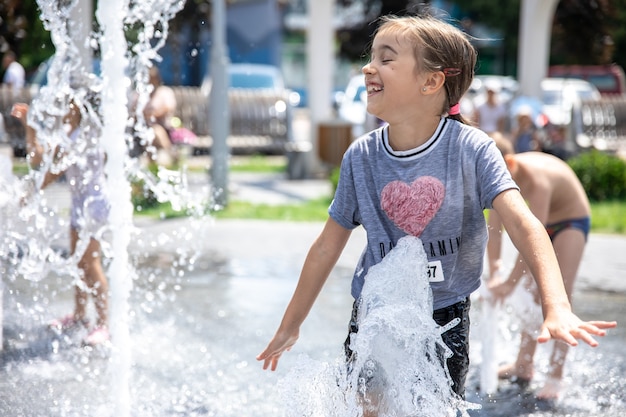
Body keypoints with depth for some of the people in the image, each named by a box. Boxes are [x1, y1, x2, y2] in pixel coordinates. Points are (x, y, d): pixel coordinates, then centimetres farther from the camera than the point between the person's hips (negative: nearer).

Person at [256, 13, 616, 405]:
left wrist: (557, 308, -40)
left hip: (445, 318, -1)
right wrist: (290, 326, 9)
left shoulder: (471, 148, -14)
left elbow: (524, 225, -25)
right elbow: (327, 247, 3)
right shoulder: (361, 156, -6)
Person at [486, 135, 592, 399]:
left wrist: (511, 283, -37)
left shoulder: (536, 181, -38)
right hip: (544, 222, 7)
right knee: (533, 293, 9)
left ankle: (555, 377, -13)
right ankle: (524, 366, 18)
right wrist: (493, 274, -21)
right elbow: (494, 227, -14)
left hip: (572, 221, -7)